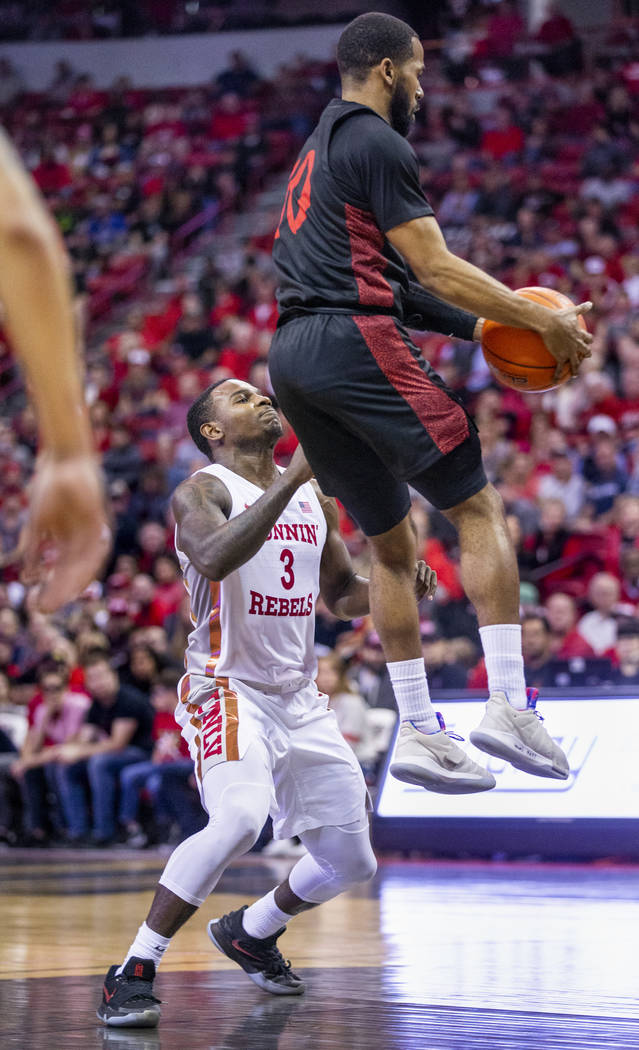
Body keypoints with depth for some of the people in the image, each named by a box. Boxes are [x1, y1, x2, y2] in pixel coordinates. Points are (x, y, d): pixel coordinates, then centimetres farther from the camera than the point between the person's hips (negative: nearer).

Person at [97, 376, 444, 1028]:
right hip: (226, 688, -7)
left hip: (300, 697, 7)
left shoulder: (313, 498, 12)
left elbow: (341, 594, 22)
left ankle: (250, 932, 37)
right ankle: (132, 975, -24)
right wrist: (292, 479, -34)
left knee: (351, 861, 9)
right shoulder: (201, 491, -9)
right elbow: (215, 558, -31)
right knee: (239, 819, -33)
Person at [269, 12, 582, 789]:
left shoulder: (315, 152, 26)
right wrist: (545, 323, -4)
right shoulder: (377, 143, -4)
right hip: (356, 340, -9)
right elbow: (436, 270, -10)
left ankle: (417, 731, 11)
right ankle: (508, 705, -13)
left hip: (293, 353, 9)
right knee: (478, 508, -5)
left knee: (388, 541, 13)